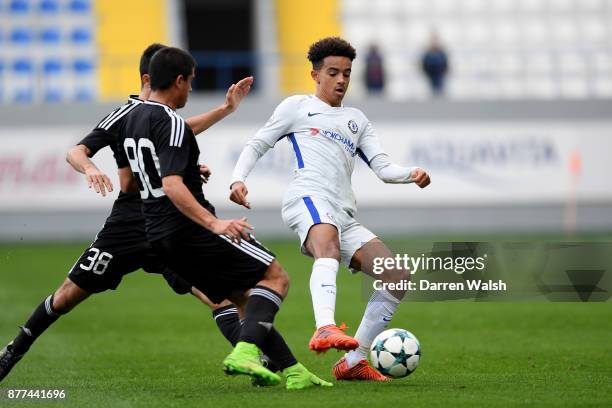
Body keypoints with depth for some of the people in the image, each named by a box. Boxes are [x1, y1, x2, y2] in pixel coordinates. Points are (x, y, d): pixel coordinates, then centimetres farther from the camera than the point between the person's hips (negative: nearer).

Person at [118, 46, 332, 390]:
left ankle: (292, 371, 9)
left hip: (159, 235, 10)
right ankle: (245, 352, -24)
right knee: (276, 277, -4)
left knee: (245, 297, 15)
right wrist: (214, 224, -34)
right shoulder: (171, 123, -15)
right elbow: (172, 186, -27)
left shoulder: (134, 120, 14)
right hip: (190, 229, -10)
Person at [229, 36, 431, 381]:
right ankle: (325, 329, -64)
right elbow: (258, 145, 17)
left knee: (399, 278, -6)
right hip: (309, 197, -6)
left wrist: (411, 174, -1)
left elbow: (383, 168, 21)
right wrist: (238, 179, -2)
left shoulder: (357, 119, 31)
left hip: (345, 215, 6)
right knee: (329, 246, -40)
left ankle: (354, 361, 0)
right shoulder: (298, 107, 19)